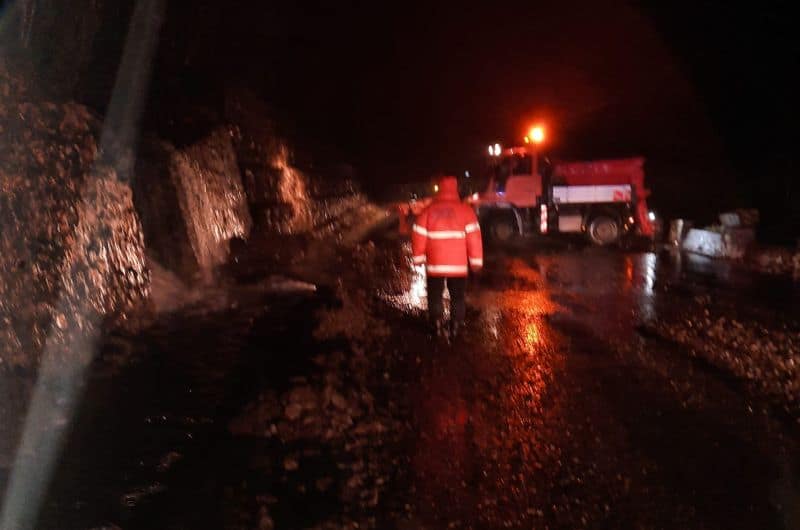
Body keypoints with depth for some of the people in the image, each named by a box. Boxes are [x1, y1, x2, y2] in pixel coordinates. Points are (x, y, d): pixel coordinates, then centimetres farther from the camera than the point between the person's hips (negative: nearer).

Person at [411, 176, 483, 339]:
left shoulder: (428, 210, 0)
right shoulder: (465, 210, -4)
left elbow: (418, 234, 0)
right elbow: (473, 236, -9)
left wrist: (418, 257, 11)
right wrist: (476, 261, -3)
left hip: (434, 264, 0)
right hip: (459, 265, 0)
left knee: (435, 296, 14)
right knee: (457, 297, 13)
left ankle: (438, 326, 8)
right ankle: (456, 328, 11)